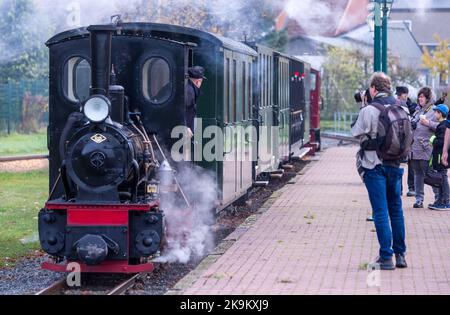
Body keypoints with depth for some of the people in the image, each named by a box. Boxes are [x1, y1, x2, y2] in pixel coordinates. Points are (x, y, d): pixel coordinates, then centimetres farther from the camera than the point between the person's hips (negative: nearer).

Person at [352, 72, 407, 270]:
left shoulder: (369, 110, -14)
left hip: (374, 165, -5)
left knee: (380, 212, -2)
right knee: (396, 210, 15)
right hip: (395, 165, 5)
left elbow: (357, 134, -8)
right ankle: (400, 254, 20)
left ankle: (386, 257, -5)